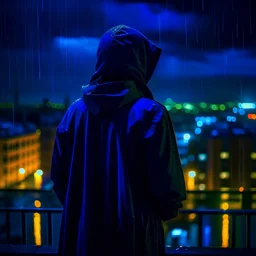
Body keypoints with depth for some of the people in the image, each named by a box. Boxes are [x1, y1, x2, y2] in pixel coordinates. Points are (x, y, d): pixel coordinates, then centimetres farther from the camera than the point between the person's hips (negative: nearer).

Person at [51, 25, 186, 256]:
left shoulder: (76, 111, -1)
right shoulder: (150, 113, -14)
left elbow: (59, 176, 4)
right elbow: (168, 185, -15)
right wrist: (165, 210, 6)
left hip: (81, 235, 4)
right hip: (133, 236, -4)